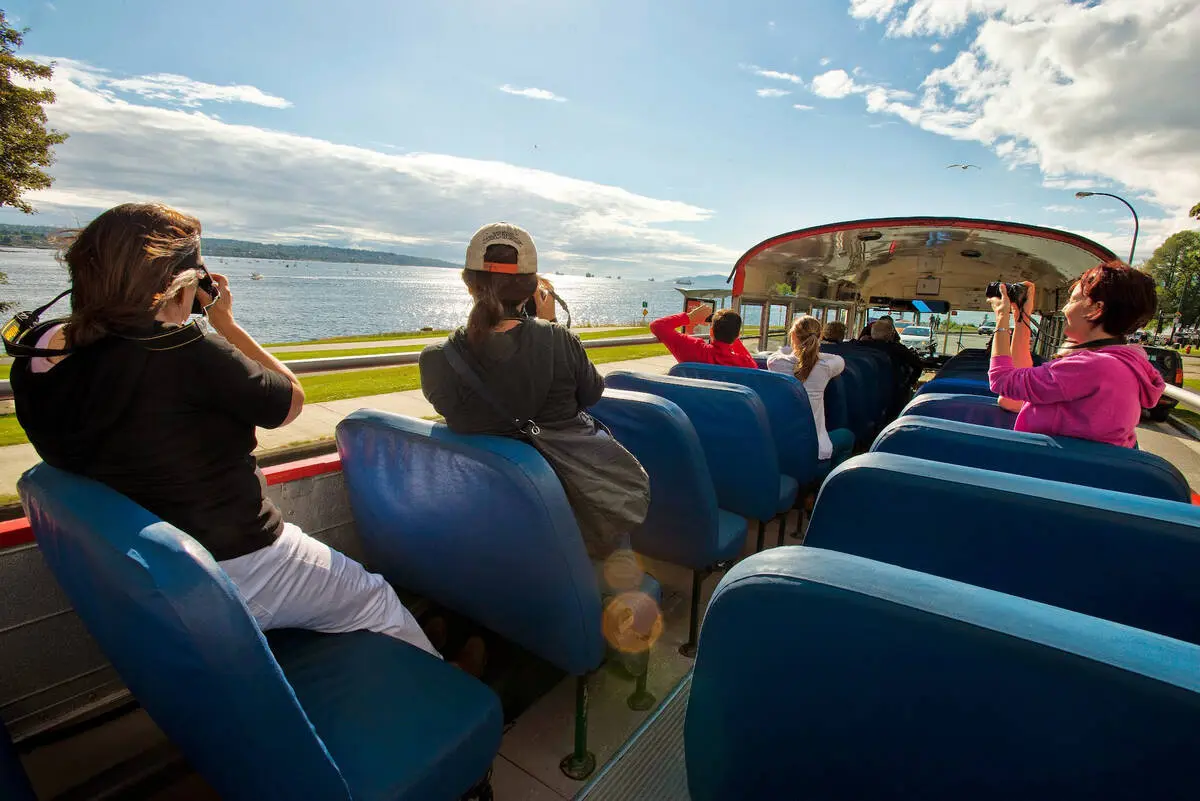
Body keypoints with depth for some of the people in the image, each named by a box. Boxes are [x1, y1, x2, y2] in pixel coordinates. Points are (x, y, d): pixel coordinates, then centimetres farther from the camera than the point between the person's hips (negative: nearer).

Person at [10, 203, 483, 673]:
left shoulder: (39, 358, -5)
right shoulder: (185, 353, -31)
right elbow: (290, 401, -14)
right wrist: (225, 322, -5)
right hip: (239, 571, -9)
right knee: (377, 599, 15)